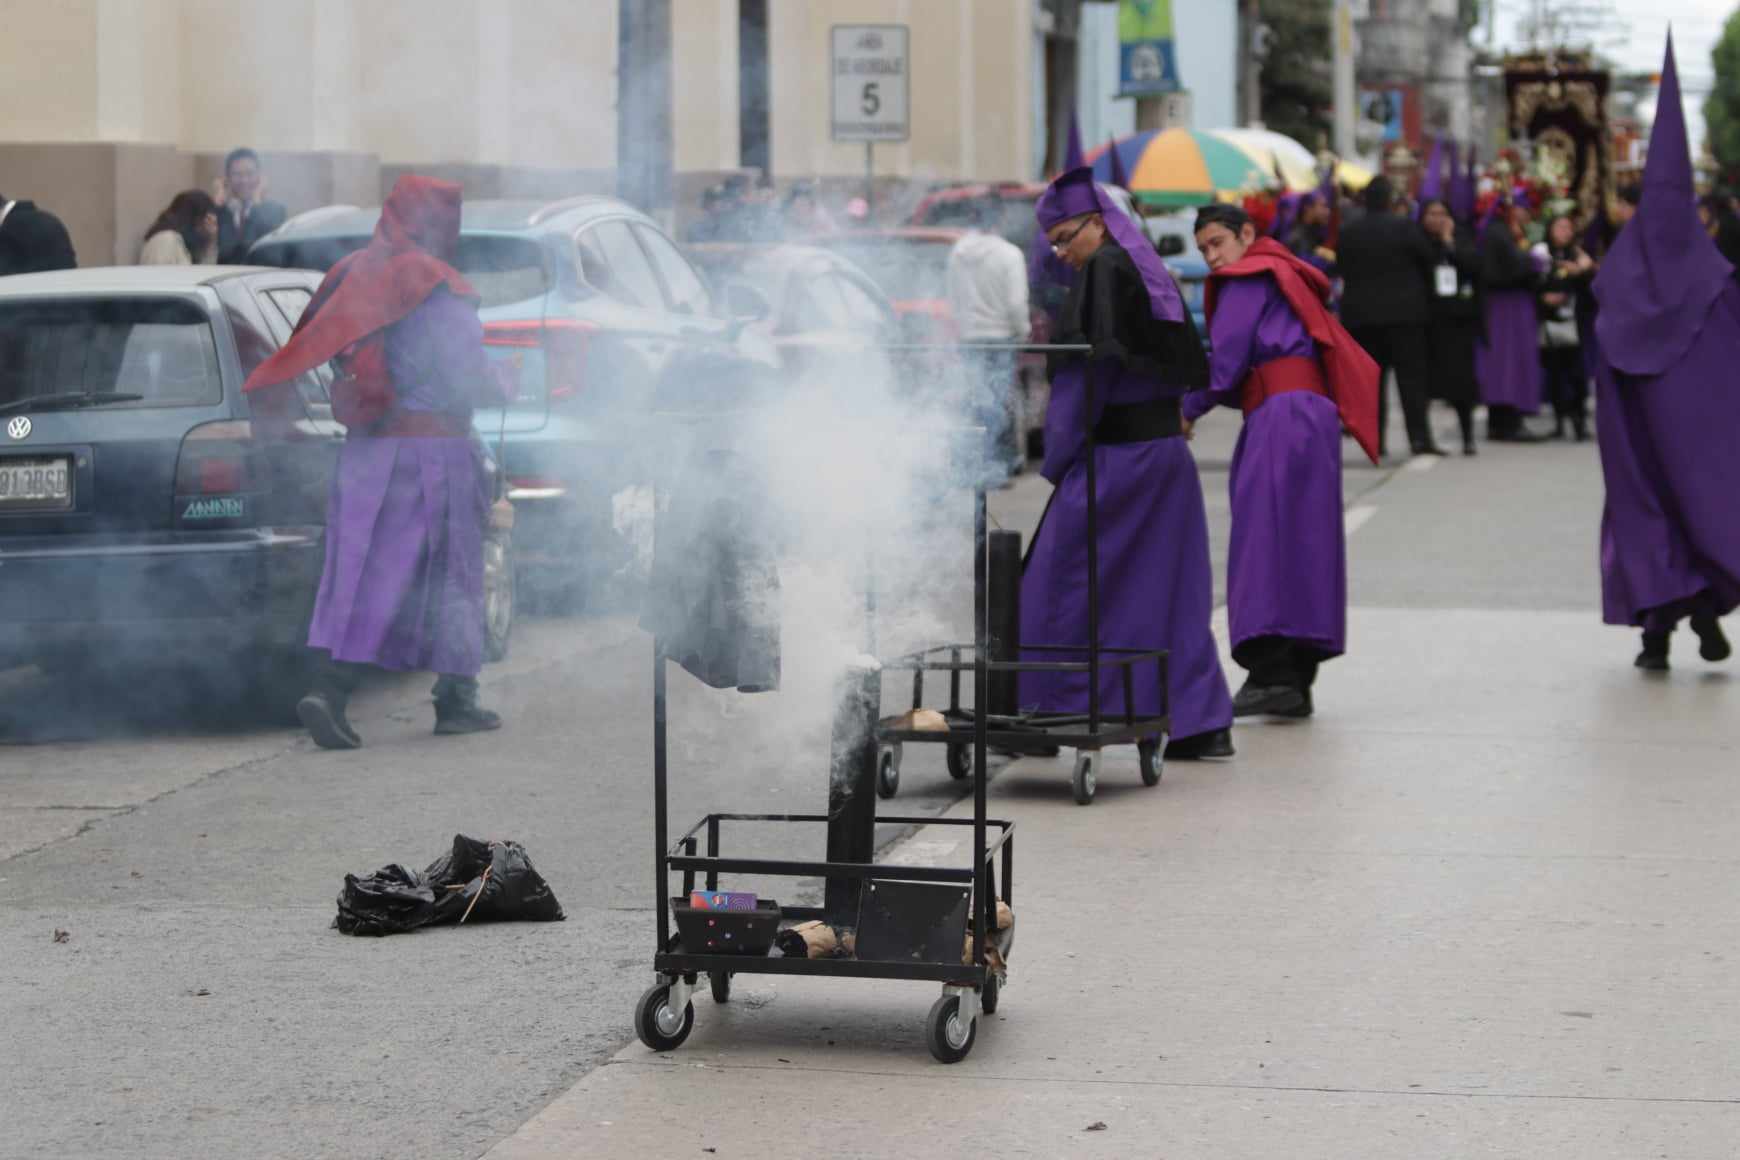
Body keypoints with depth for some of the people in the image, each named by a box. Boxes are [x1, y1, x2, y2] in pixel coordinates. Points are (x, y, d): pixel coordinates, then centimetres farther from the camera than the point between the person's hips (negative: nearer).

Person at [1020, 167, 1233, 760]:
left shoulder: (1104, 272, -14)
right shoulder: (1149, 270, 12)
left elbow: (1088, 372, -17)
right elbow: (1186, 365, 16)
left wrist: (1057, 461, -11)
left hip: (1113, 453, -9)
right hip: (1164, 442, 9)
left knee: (1062, 583, 2)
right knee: (1172, 590, 10)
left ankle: (1049, 712, 6)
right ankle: (1203, 723, 9)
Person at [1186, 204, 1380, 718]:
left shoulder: (1250, 278, 0)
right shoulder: (1285, 278, 29)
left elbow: (1226, 356, -6)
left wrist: (1189, 410, 4)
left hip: (1283, 414, -10)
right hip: (1313, 413, 10)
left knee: (1264, 537, -14)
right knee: (1302, 544, 7)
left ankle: (1271, 672, -23)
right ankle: (1296, 682, 6)